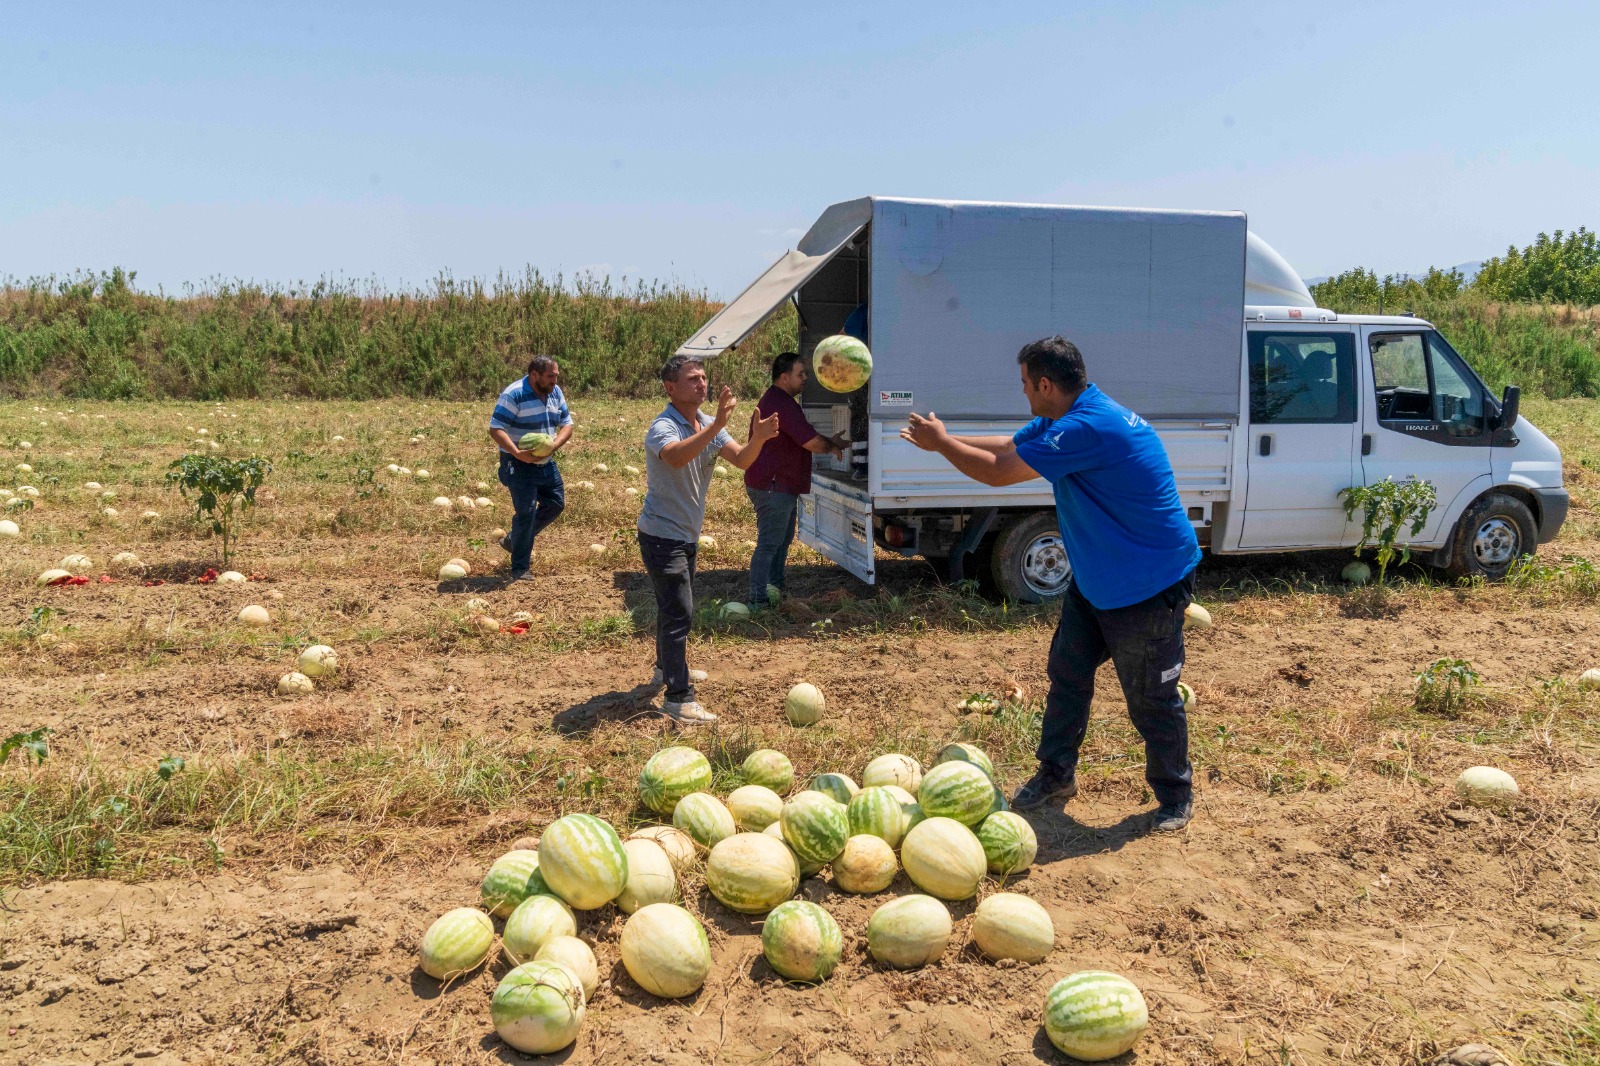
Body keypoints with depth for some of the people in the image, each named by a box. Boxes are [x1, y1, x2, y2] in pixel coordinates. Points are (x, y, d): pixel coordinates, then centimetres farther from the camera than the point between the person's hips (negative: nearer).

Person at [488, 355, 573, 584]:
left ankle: (514, 540, 32)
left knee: (556, 504, 14)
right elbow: (495, 429, -22)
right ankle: (520, 569, 5)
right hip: (519, 465, -8)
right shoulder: (513, 394, -19)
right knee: (526, 512, -7)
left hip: (546, 462, 8)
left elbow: (567, 424, 6)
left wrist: (554, 445, -15)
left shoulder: (555, 393, 3)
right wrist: (517, 453, -34)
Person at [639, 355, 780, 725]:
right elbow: (677, 457, -43)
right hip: (661, 535, -9)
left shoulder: (708, 425, 3)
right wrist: (717, 425, -51)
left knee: (673, 606, 23)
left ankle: (666, 669, 42)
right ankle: (678, 698, -11)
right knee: (679, 612, -14)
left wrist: (758, 439, -29)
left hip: (686, 534, 9)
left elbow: (741, 460, -8)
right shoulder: (663, 428, -20)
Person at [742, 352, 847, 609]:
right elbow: (813, 443, -23)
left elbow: (803, 438, 23)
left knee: (782, 540, 21)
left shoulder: (774, 400, 16)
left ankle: (776, 591, 32)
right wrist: (832, 446, -3)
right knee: (769, 544, -7)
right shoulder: (783, 404, -20)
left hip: (778, 487, 11)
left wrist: (828, 442, 8)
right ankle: (758, 601, -4)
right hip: (774, 487, -11)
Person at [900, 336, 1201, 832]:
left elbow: (997, 472, -26)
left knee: (1151, 699, 3)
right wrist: (942, 441, 10)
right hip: (1095, 581, 10)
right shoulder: (1060, 422, 3)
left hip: (1150, 587, -10)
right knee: (1067, 673, 14)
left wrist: (940, 442, -11)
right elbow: (1005, 445, 16)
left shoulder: (1088, 428, -30)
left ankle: (1175, 798, 21)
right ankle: (1056, 774, 29)